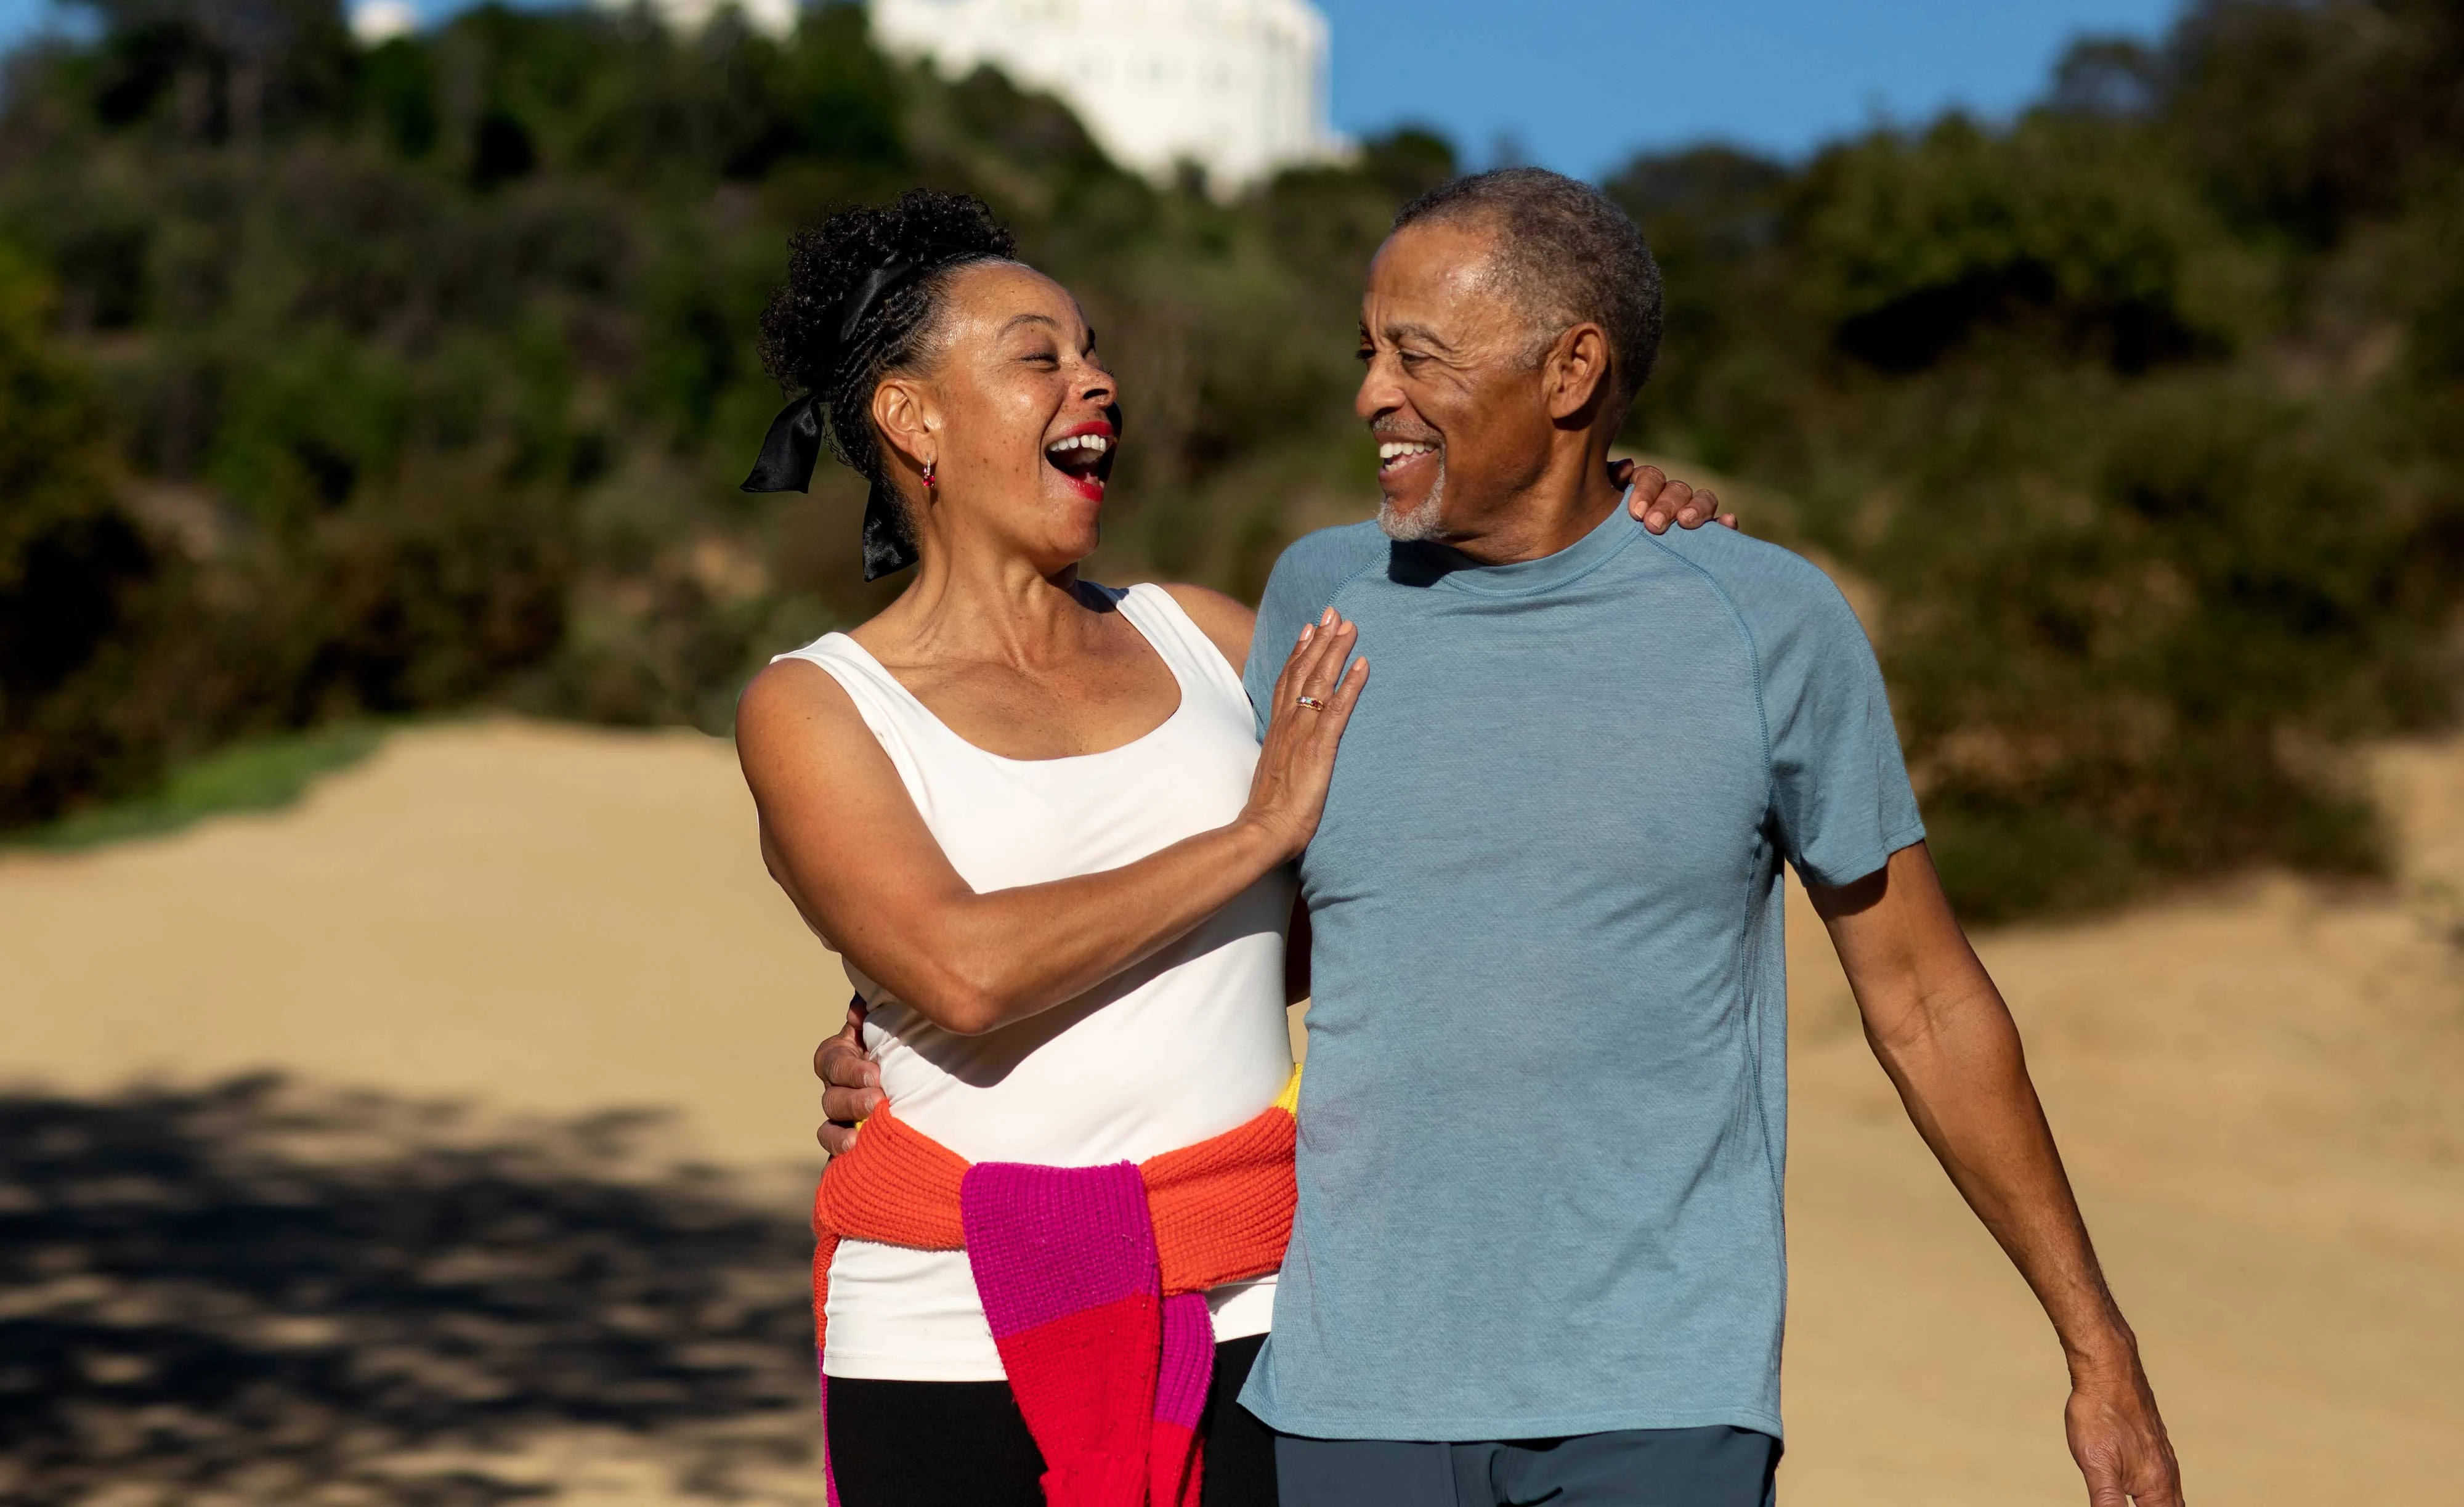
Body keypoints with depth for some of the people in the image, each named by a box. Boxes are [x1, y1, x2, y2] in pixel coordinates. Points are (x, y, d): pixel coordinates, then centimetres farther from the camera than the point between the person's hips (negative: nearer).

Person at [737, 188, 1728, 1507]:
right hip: (954, 1341, -3)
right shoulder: (813, 706, 0)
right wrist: (1255, 835, -12)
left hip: (1249, 1313, 3)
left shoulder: (1194, 637, 12)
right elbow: (963, 970, -17)